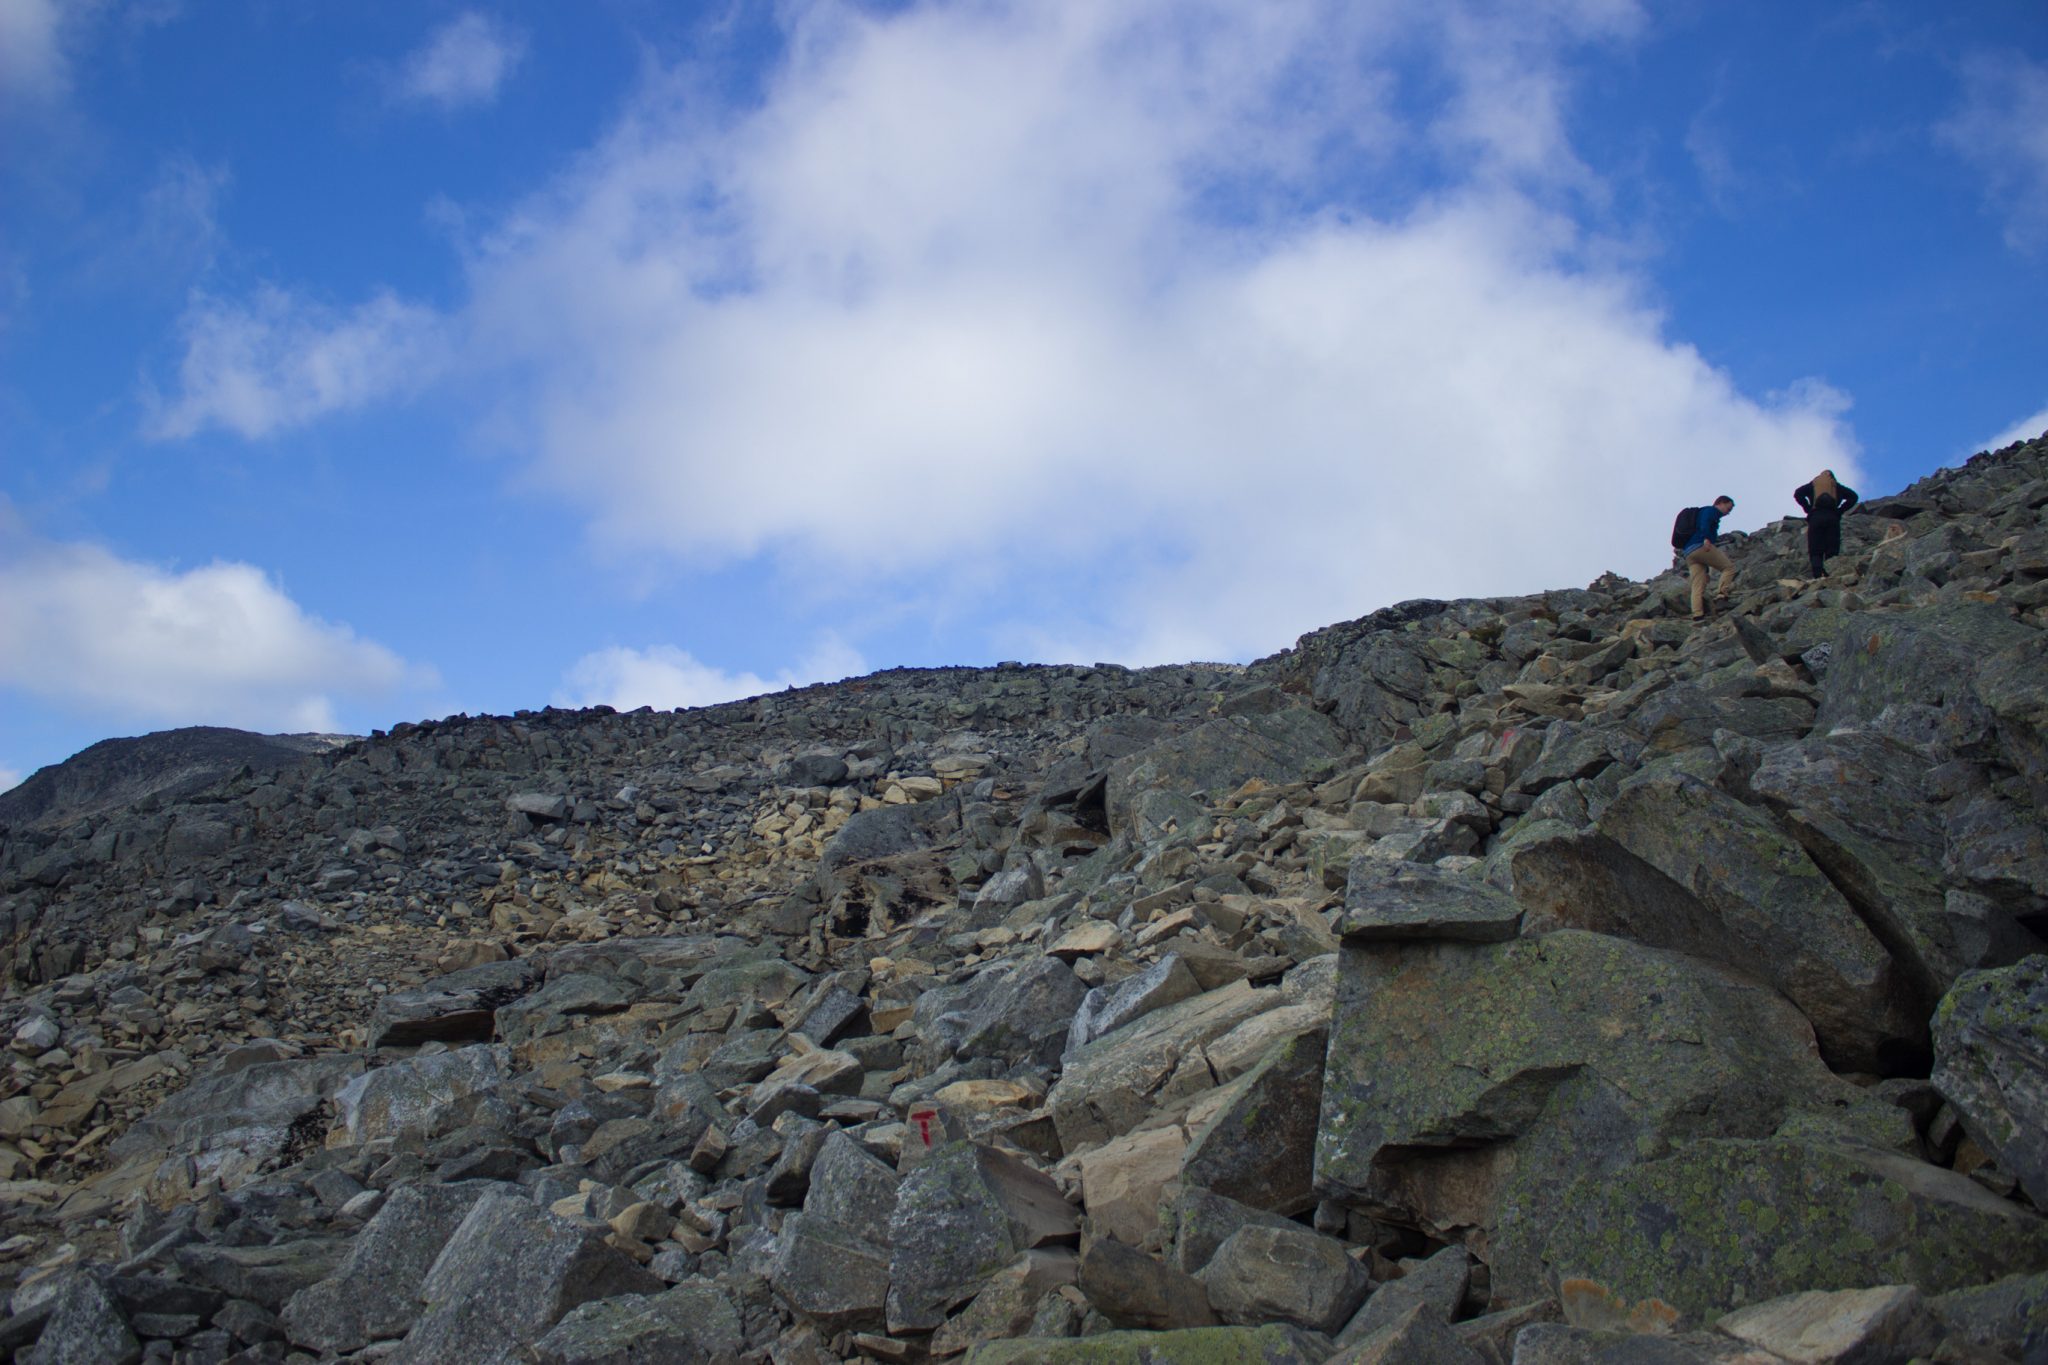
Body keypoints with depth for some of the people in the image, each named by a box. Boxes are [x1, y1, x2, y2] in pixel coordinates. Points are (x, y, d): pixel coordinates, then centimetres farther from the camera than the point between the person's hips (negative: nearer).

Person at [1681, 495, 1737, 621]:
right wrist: (1706, 538, -29)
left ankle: (1697, 614, -13)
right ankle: (1721, 594, -17)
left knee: (1697, 585, -1)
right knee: (1729, 567, -1)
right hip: (1701, 546, -8)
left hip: (1688, 552, 8)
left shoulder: (1701, 512, 35)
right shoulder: (1712, 511, 7)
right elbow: (1705, 522, -15)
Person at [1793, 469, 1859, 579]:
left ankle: (1819, 575, -26)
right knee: (1832, 552, 1)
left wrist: (1808, 509, 4)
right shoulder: (1837, 486, 21)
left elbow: (1797, 494, 3)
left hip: (1815, 517, -1)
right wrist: (1840, 510, 9)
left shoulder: (1812, 485, 20)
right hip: (1832, 518, 1)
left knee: (1815, 552, -4)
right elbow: (1853, 496, 9)